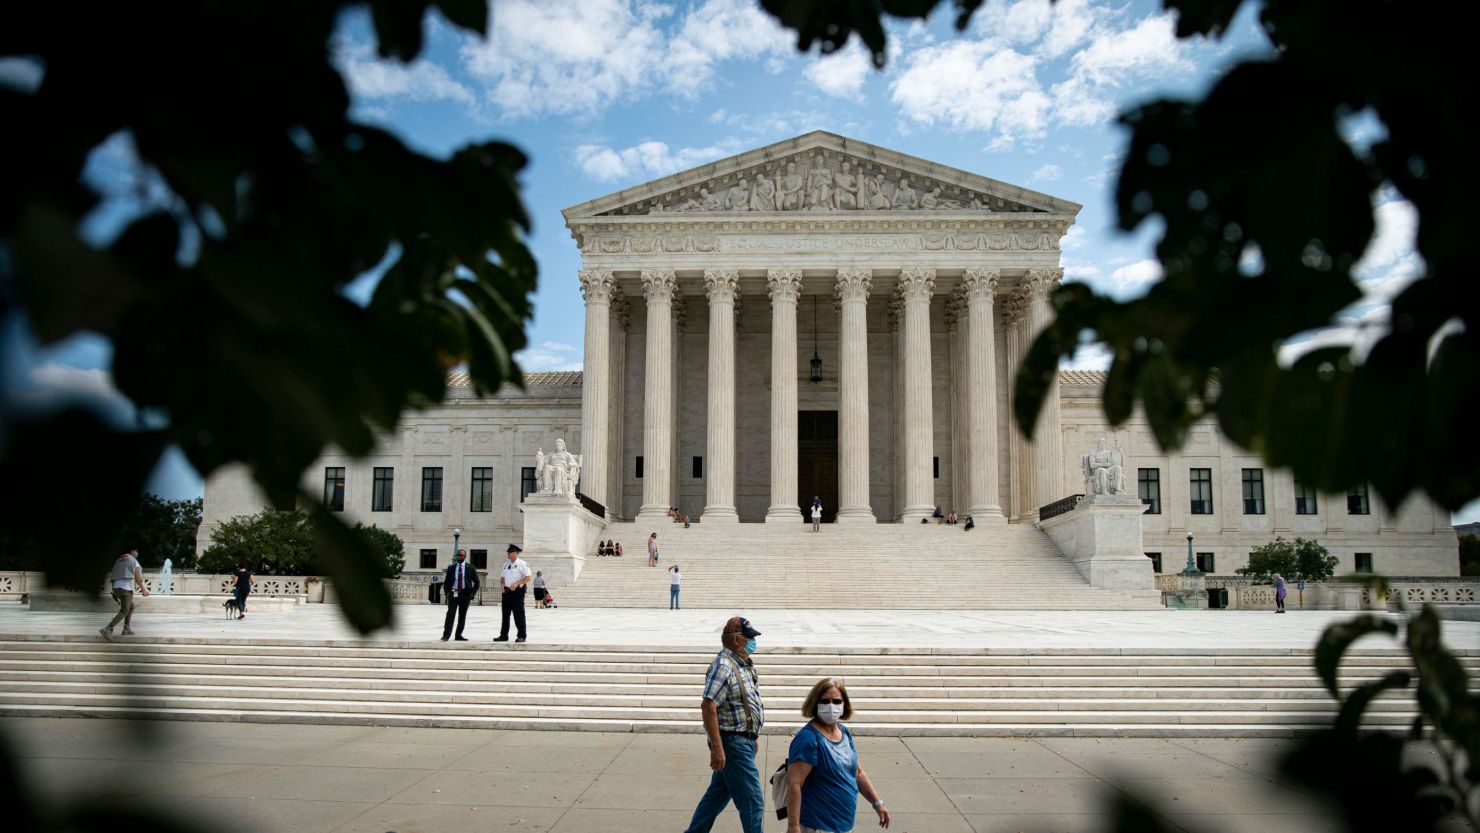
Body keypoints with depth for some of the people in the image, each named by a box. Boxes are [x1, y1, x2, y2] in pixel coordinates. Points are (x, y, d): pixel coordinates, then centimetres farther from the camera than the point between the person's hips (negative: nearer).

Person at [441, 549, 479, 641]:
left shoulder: (470, 568, 4)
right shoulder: (451, 567, 8)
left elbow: (476, 582, 8)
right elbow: (446, 581, 14)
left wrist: (472, 593, -1)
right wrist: (447, 592, 1)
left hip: (465, 594, 0)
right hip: (453, 594, 0)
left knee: (462, 615, 3)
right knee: (450, 613, -12)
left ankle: (459, 635, 11)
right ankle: (446, 635, -15)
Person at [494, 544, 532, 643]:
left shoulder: (522, 564, -5)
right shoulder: (506, 564, 15)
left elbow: (529, 577, -12)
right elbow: (502, 577, 23)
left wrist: (516, 583, -17)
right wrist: (502, 584, 1)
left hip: (517, 591, -7)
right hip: (506, 592, 7)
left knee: (519, 615, -4)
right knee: (505, 614, 10)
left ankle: (521, 636, 0)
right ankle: (503, 636, 16)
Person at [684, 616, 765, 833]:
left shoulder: (744, 665, 11)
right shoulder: (723, 666, -20)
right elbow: (708, 707, -25)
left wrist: (751, 739, 23)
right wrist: (717, 748, -28)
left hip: (743, 740, 9)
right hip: (732, 742, -9)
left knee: (718, 794, 18)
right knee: (752, 802, -3)